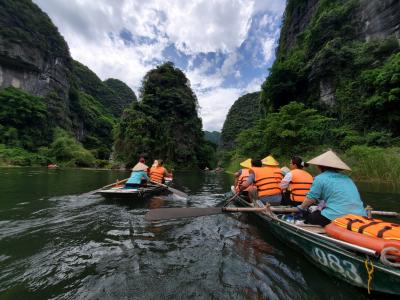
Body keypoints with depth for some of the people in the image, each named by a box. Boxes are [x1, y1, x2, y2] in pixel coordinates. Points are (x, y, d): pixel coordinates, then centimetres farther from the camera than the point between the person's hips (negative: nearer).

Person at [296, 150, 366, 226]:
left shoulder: (320, 178, -3)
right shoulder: (347, 178, 18)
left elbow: (311, 198, -4)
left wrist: (301, 208, 15)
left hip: (337, 216, -6)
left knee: (310, 216, 12)